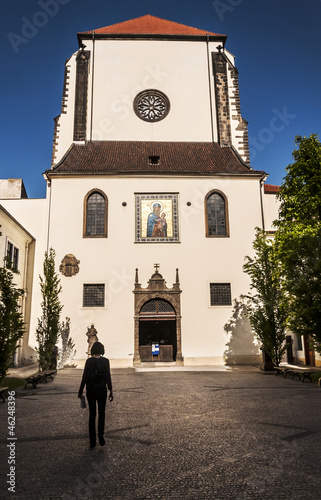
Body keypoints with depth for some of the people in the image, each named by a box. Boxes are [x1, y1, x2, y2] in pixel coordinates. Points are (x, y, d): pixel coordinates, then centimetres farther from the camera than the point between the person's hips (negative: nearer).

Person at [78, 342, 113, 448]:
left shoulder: (89, 361, -4)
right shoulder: (105, 361, -6)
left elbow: (84, 377, -2)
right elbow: (108, 377, -9)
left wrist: (80, 391, 7)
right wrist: (111, 391, -5)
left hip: (90, 390, 1)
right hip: (101, 389, -1)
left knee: (92, 414, 12)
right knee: (101, 413, 16)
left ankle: (92, 441, 12)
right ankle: (100, 433, -5)